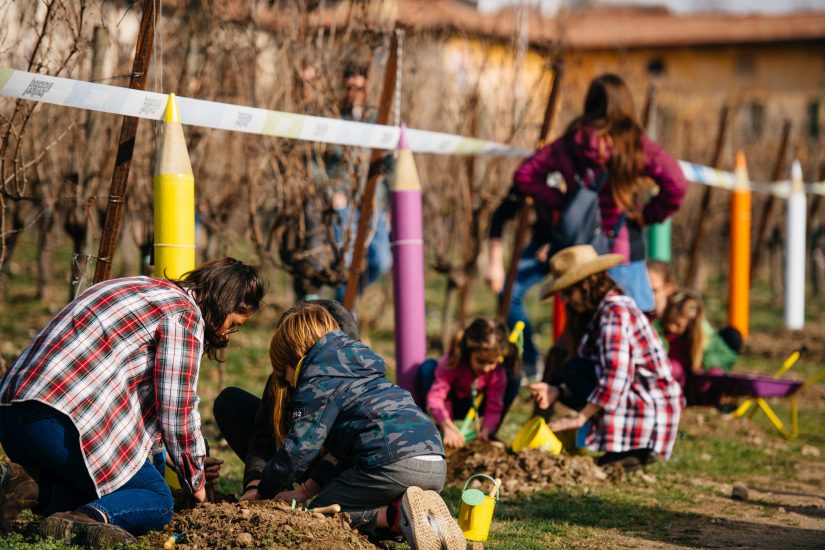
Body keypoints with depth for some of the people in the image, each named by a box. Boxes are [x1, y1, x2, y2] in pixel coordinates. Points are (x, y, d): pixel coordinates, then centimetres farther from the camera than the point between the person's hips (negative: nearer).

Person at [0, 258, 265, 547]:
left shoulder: (144, 287, 25)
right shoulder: (185, 315, -3)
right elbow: (177, 410, -5)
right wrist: (195, 482, 10)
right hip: (61, 422, -9)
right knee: (158, 501, 4)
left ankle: (32, 482, -3)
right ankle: (88, 518, -24)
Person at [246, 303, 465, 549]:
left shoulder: (318, 380, 4)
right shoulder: (361, 369, 32)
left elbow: (299, 450, -3)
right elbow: (344, 450, 36)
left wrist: (262, 493, 12)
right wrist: (306, 490, 33)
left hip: (394, 463, -8)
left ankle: (398, 514, -15)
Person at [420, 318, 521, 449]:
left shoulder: (498, 372, -24)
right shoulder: (454, 363, -33)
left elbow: (494, 408, -24)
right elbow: (435, 396, -43)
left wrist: (486, 431, -44)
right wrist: (448, 428, -57)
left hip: (474, 407, 2)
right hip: (449, 405, -2)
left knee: (513, 380, -22)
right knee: (428, 367, -33)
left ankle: (489, 434, -11)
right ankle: (440, 429, -22)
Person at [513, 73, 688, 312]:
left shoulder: (569, 144, 2)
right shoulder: (636, 145, -9)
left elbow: (524, 176, 4)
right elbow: (676, 185, -18)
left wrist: (560, 200, 5)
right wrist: (647, 216, -4)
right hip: (624, 248, -4)